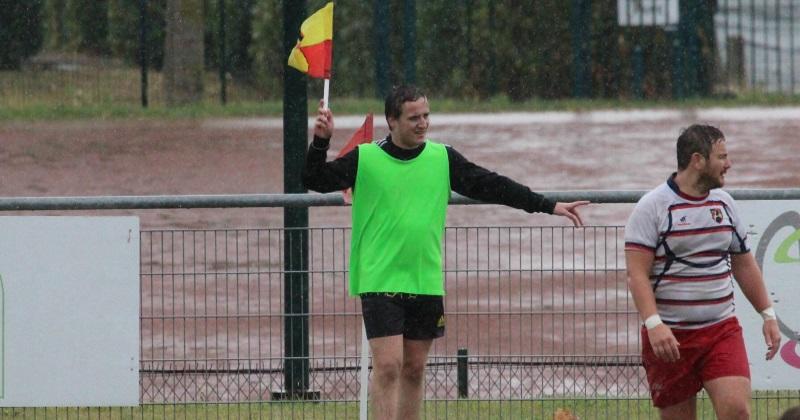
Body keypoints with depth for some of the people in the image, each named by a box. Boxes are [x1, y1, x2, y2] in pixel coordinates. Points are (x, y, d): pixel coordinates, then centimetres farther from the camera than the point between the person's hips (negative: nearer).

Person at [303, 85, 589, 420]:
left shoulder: (443, 159, 6)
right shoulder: (364, 159, -2)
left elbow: (491, 187, 8)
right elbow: (316, 181, -1)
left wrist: (549, 206, 6)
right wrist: (320, 143, -18)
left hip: (426, 285, 4)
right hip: (380, 282, -4)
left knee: (414, 370, 9)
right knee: (387, 366, -13)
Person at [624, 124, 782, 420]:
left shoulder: (724, 203, 11)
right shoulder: (652, 207, -7)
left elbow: (744, 265, 20)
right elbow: (637, 273, -13)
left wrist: (767, 314, 15)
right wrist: (654, 324, -26)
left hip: (722, 329, 4)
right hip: (669, 337, -4)